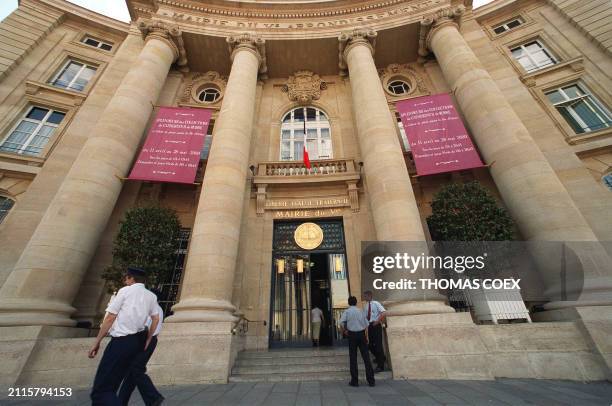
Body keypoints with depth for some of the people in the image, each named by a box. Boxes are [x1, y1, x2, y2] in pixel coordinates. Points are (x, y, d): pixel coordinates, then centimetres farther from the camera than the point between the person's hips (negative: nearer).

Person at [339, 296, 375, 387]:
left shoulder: (347, 311, -2)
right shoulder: (360, 311, 7)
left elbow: (341, 323, -16)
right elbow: (366, 325, 8)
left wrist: (344, 331, 0)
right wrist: (366, 336, 15)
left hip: (352, 335, -3)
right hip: (362, 333, 3)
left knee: (353, 357, 7)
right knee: (366, 356, 8)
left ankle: (355, 381, 13)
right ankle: (371, 380, 12)